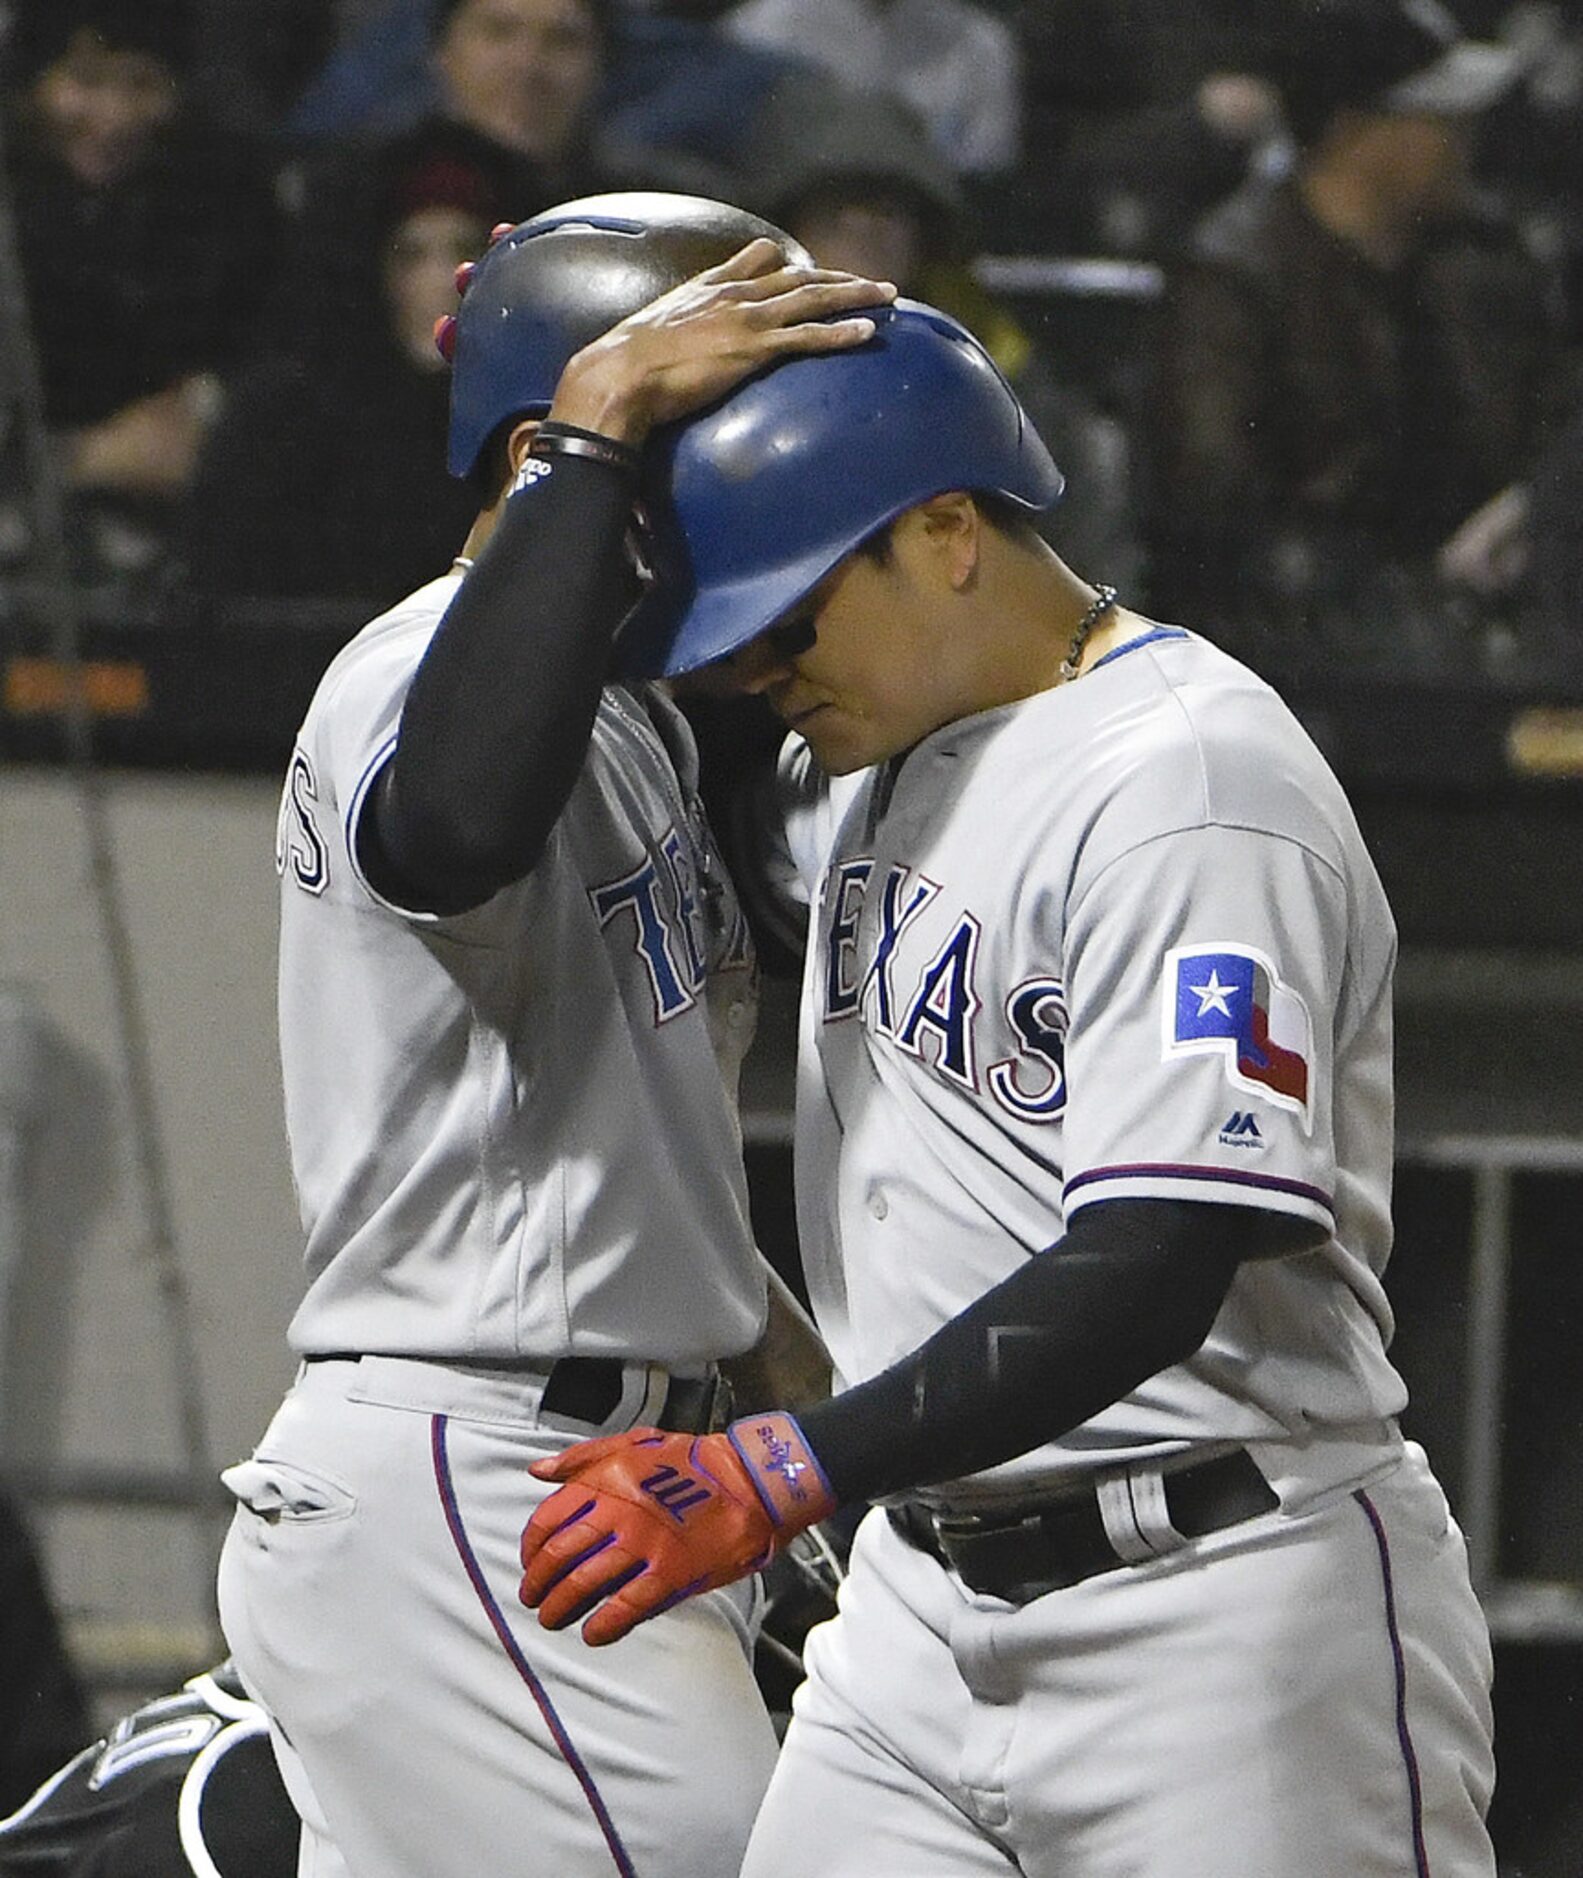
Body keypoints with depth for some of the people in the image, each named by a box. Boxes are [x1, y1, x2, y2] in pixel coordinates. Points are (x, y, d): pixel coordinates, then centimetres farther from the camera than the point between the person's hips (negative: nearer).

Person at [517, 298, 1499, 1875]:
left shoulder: (1192, 784, -17)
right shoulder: (870, 752, 14)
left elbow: (1153, 1276, -26)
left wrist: (778, 1475, -33)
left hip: (1229, 1611, -9)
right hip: (923, 1601, 9)